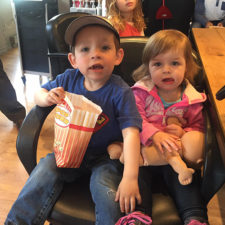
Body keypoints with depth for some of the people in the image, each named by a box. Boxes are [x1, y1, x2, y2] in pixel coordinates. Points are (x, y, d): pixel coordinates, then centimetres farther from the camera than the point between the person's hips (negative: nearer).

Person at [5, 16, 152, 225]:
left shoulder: (120, 92, -21)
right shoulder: (69, 79, -6)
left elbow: (131, 134, -28)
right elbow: (38, 93, 9)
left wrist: (130, 177, -37)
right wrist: (47, 98, -18)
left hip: (105, 155, -3)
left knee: (106, 191, -27)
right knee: (45, 171, -17)